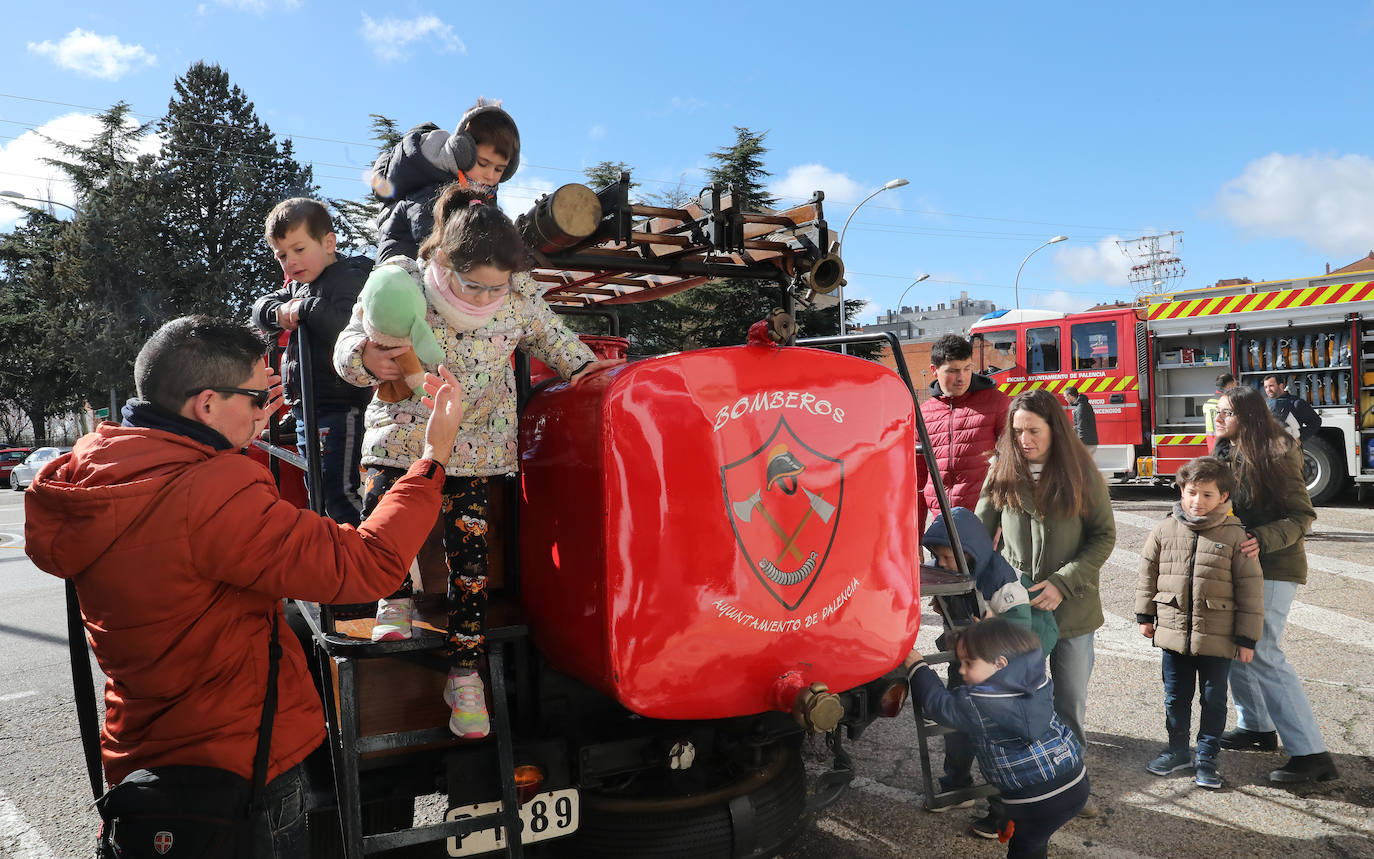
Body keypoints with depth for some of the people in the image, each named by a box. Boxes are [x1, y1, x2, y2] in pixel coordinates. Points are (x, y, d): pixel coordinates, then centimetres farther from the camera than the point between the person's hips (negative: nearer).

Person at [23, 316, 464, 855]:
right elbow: (369, 565, -30)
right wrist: (434, 456, -21)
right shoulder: (214, 497, -31)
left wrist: (240, 440, 14)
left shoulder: (85, 470, -3)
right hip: (243, 766, -8)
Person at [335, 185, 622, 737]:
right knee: (379, 508, -25)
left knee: (469, 547, -5)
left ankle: (465, 673, 11)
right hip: (401, 434, 0)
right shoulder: (398, 281, -13)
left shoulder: (517, 292, -7)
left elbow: (547, 334, 13)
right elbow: (350, 344, -7)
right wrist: (366, 359, -30)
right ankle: (397, 595, 9)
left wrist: (582, 365, -2)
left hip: (473, 447, 1)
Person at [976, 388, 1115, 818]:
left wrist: (1063, 582, -15)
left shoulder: (1082, 473, -6)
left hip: (1072, 608, -1)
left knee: (1071, 702, 12)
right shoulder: (1003, 474, -2)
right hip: (1016, 605, 1)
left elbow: (1104, 535, -5)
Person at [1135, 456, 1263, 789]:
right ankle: (1177, 750, 31)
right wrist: (1145, 615, 11)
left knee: (1213, 699, 10)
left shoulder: (1235, 536, -7)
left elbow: (1250, 589, -5)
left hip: (1217, 637, -2)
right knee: (1175, 696, 14)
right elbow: (1148, 573, 10)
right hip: (1172, 633, 2)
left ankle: (1207, 757, 24)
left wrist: (1247, 637, -5)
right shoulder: (1165, 531, 0)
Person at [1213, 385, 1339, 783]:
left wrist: (1262, 540, -28)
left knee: (1261, 654, -11)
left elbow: (1302, 516, -14)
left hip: (1273, 567, -8)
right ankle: (1257, 726, 28)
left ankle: (1310, 753, -5)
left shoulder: (1276, 457, -15)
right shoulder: (1227, 454, 8)